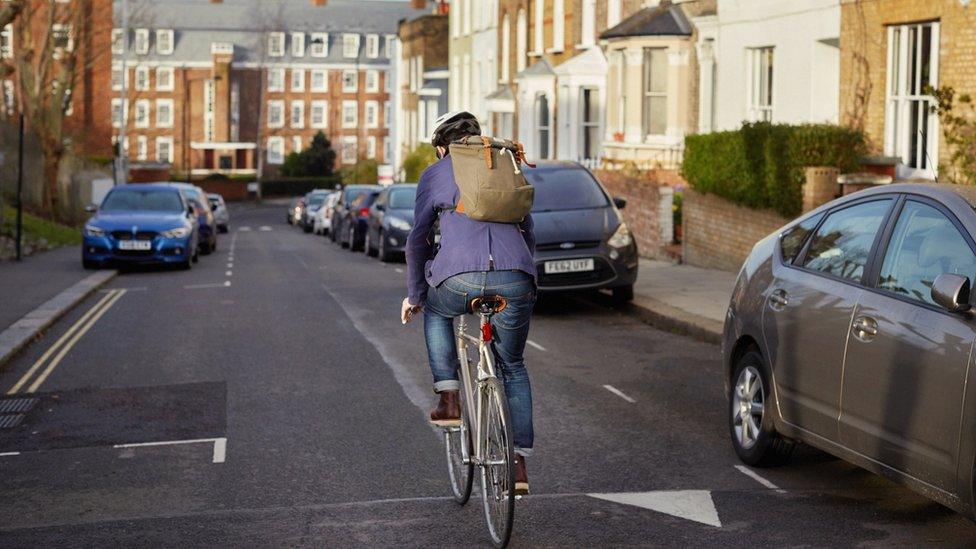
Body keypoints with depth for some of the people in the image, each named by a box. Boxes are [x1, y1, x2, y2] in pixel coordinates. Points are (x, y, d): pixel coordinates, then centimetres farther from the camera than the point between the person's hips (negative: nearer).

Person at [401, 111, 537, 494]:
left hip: (459, 278, -2)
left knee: (436, 313, 35)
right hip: (515, 281, 2)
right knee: (513, 369, 22)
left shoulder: (435, 174, 17)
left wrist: (414, 295, 28)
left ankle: (449, 400, 21)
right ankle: (519, 465, 17)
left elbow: (418, 240, 18)